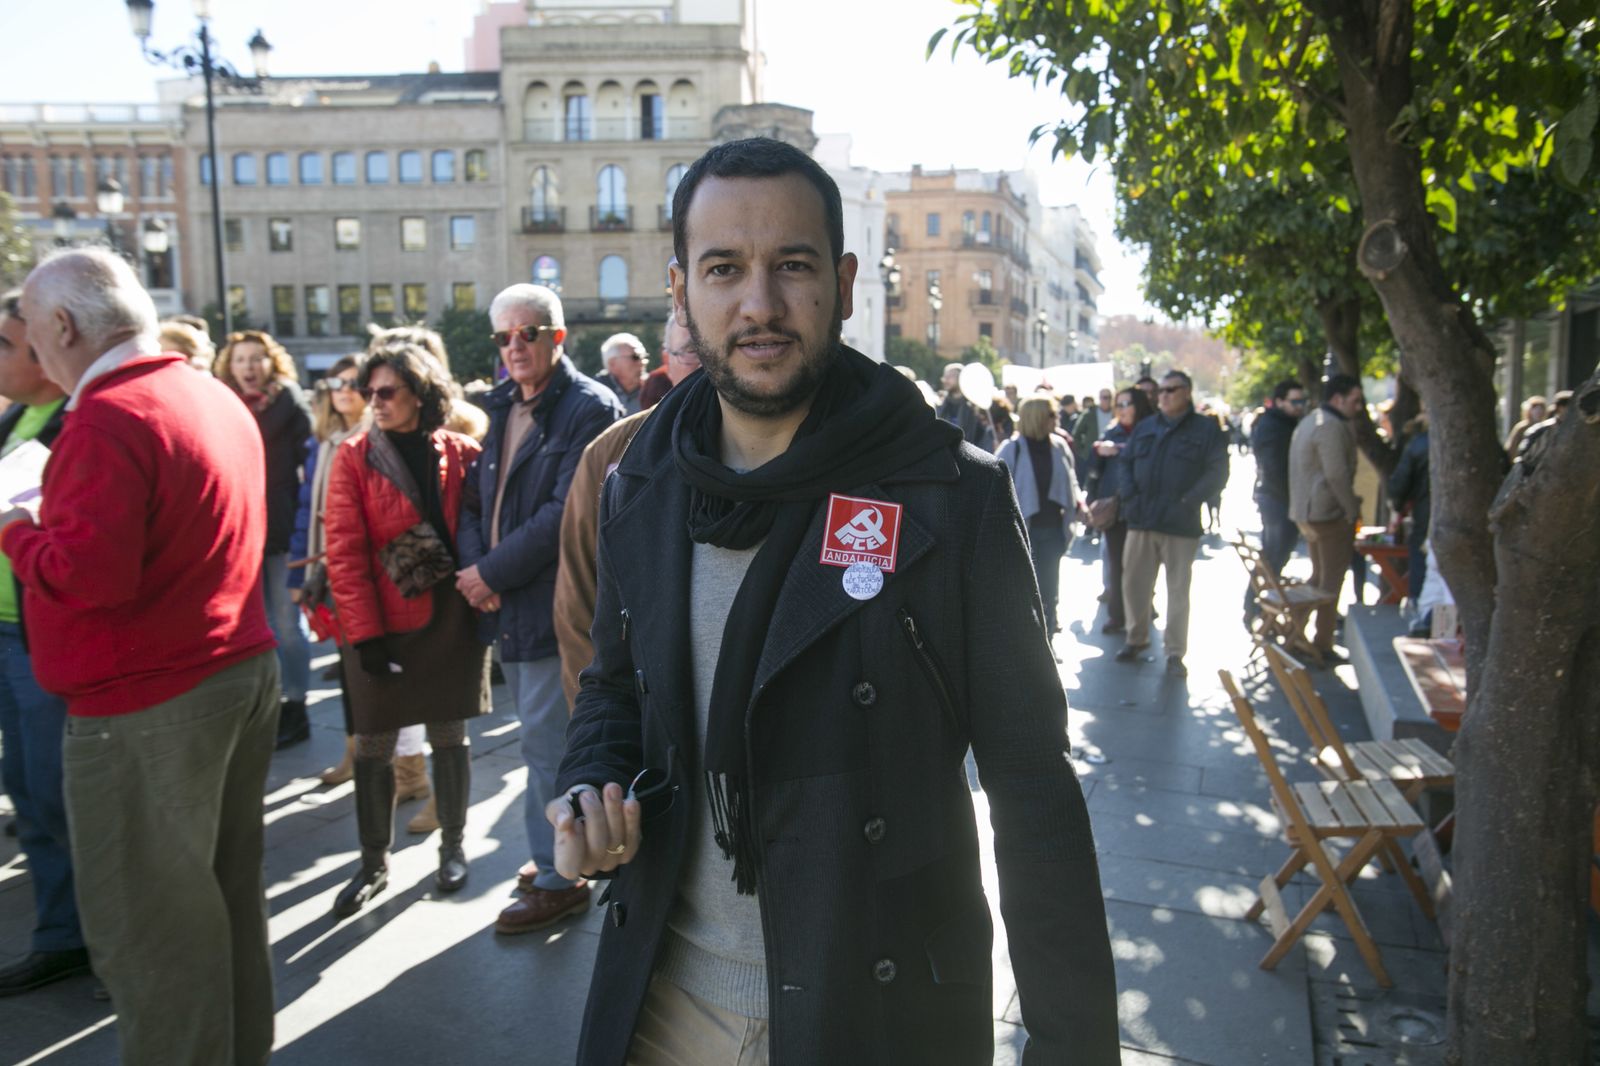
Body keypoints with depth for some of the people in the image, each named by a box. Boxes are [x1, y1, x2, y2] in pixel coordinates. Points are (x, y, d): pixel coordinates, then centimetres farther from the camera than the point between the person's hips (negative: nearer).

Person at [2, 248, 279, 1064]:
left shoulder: (108, 416, -18)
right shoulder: (218, 398, 10)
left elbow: (85, 574, -24)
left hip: (148, 705, -9)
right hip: (244, 668, 9)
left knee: (147, 924, 4)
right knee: (226, 889, 20)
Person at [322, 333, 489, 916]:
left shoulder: (460, 454, 0)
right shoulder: (354, 457, -3)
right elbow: (345, 552, -7)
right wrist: (365, 633, -11)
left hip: (450, 620, 1)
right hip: (381, 626, 0)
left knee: (449, 736, 11)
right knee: (374, 746, 8)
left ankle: (453, 846, 28)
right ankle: (373, 863, 24)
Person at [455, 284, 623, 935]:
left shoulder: (590, 409, -11)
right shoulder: (498, 407, 13)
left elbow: (567, 514, -18)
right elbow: (477, 494, 11)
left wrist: (492, 572, -15)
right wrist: (474, 567, -6)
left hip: (555, 605, -8)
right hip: (504, 605, 8)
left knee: (546, 744, -1)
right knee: (542, 738, 19)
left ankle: (557, 879, 15)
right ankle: (557, 853, 35)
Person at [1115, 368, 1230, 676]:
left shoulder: (1206, 429, 1)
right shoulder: (1144, 428, 14)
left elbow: (1217, 472, -5)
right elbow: (1126, 464, 14)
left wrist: (1189, 502, -15)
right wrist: (1128, 496, -3)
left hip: (1181, 524, -4)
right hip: (1141, 521, 4)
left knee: (1178, 588, 4)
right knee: (1134, 582, 7)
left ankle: (1175, 651, 12)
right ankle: (1136, 638, 25)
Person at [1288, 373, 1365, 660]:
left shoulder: (1309, 422, 17)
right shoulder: (1332, 426, -16)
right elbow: (1337, 474, -22)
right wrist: (1352, 510, -13)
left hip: (1306, 510, 10)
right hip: (1329, 512, -10)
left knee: (1319, 575, 19)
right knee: (1331, 580, -3)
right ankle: (1322, 645, 0)